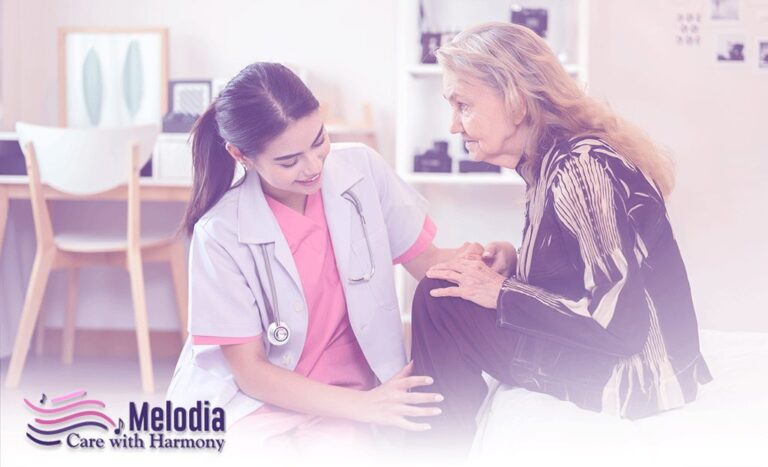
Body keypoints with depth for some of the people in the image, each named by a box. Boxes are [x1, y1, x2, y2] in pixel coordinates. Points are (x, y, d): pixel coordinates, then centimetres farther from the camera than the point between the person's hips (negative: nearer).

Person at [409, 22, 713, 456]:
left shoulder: (580, 169, -21)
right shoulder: (551, 159, 6)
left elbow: (619, 324, -25)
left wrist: (501, 293, -17)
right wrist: (504, 266, -1)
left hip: (633, 380, -9)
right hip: (611, 357, 9)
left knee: (439, 301, -12)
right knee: (449, 290, 14)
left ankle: (447, 445, 2)